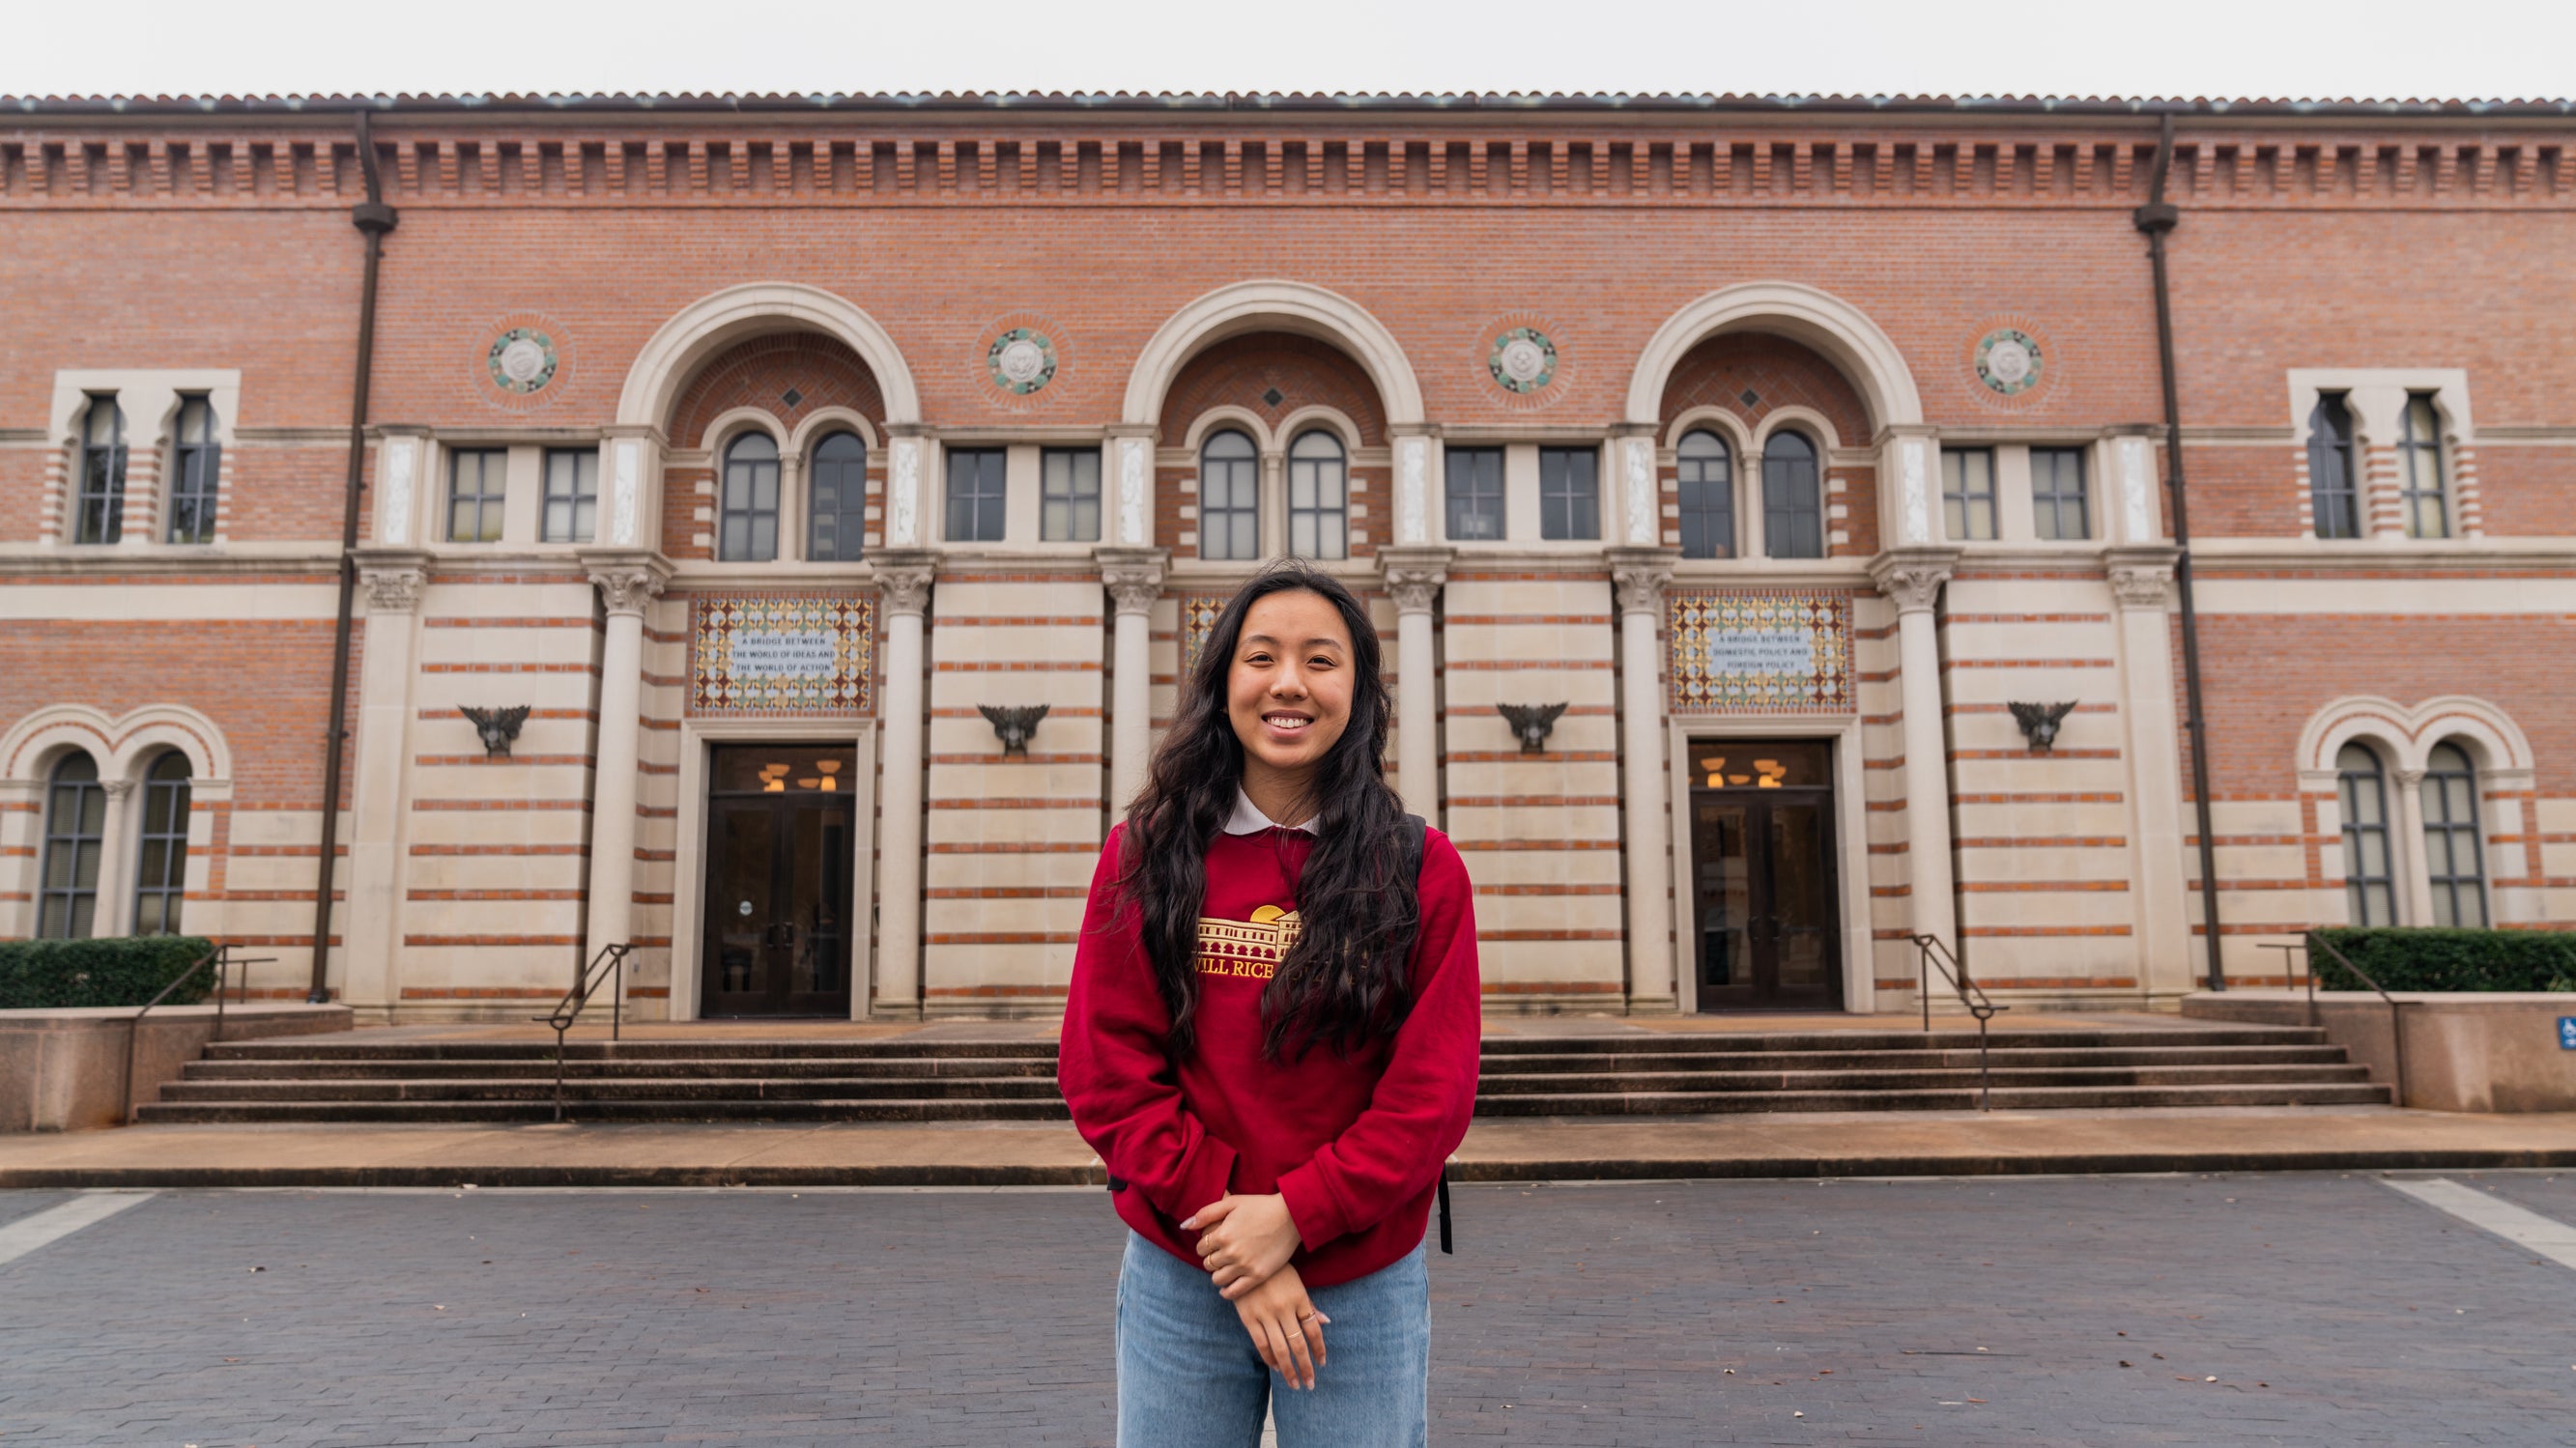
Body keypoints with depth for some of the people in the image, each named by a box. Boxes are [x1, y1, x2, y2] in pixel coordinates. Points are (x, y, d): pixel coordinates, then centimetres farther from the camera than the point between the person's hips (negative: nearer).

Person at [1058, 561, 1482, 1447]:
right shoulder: (1145, 856, -1)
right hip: (1179, 1281, 1)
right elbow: (1106, 1072, -4)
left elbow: (1435, 1090, -5)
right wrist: (1225, 1234, -11)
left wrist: (1297, 1215, -15)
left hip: (1365, 1284, 0)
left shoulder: (1422, 869, -3)